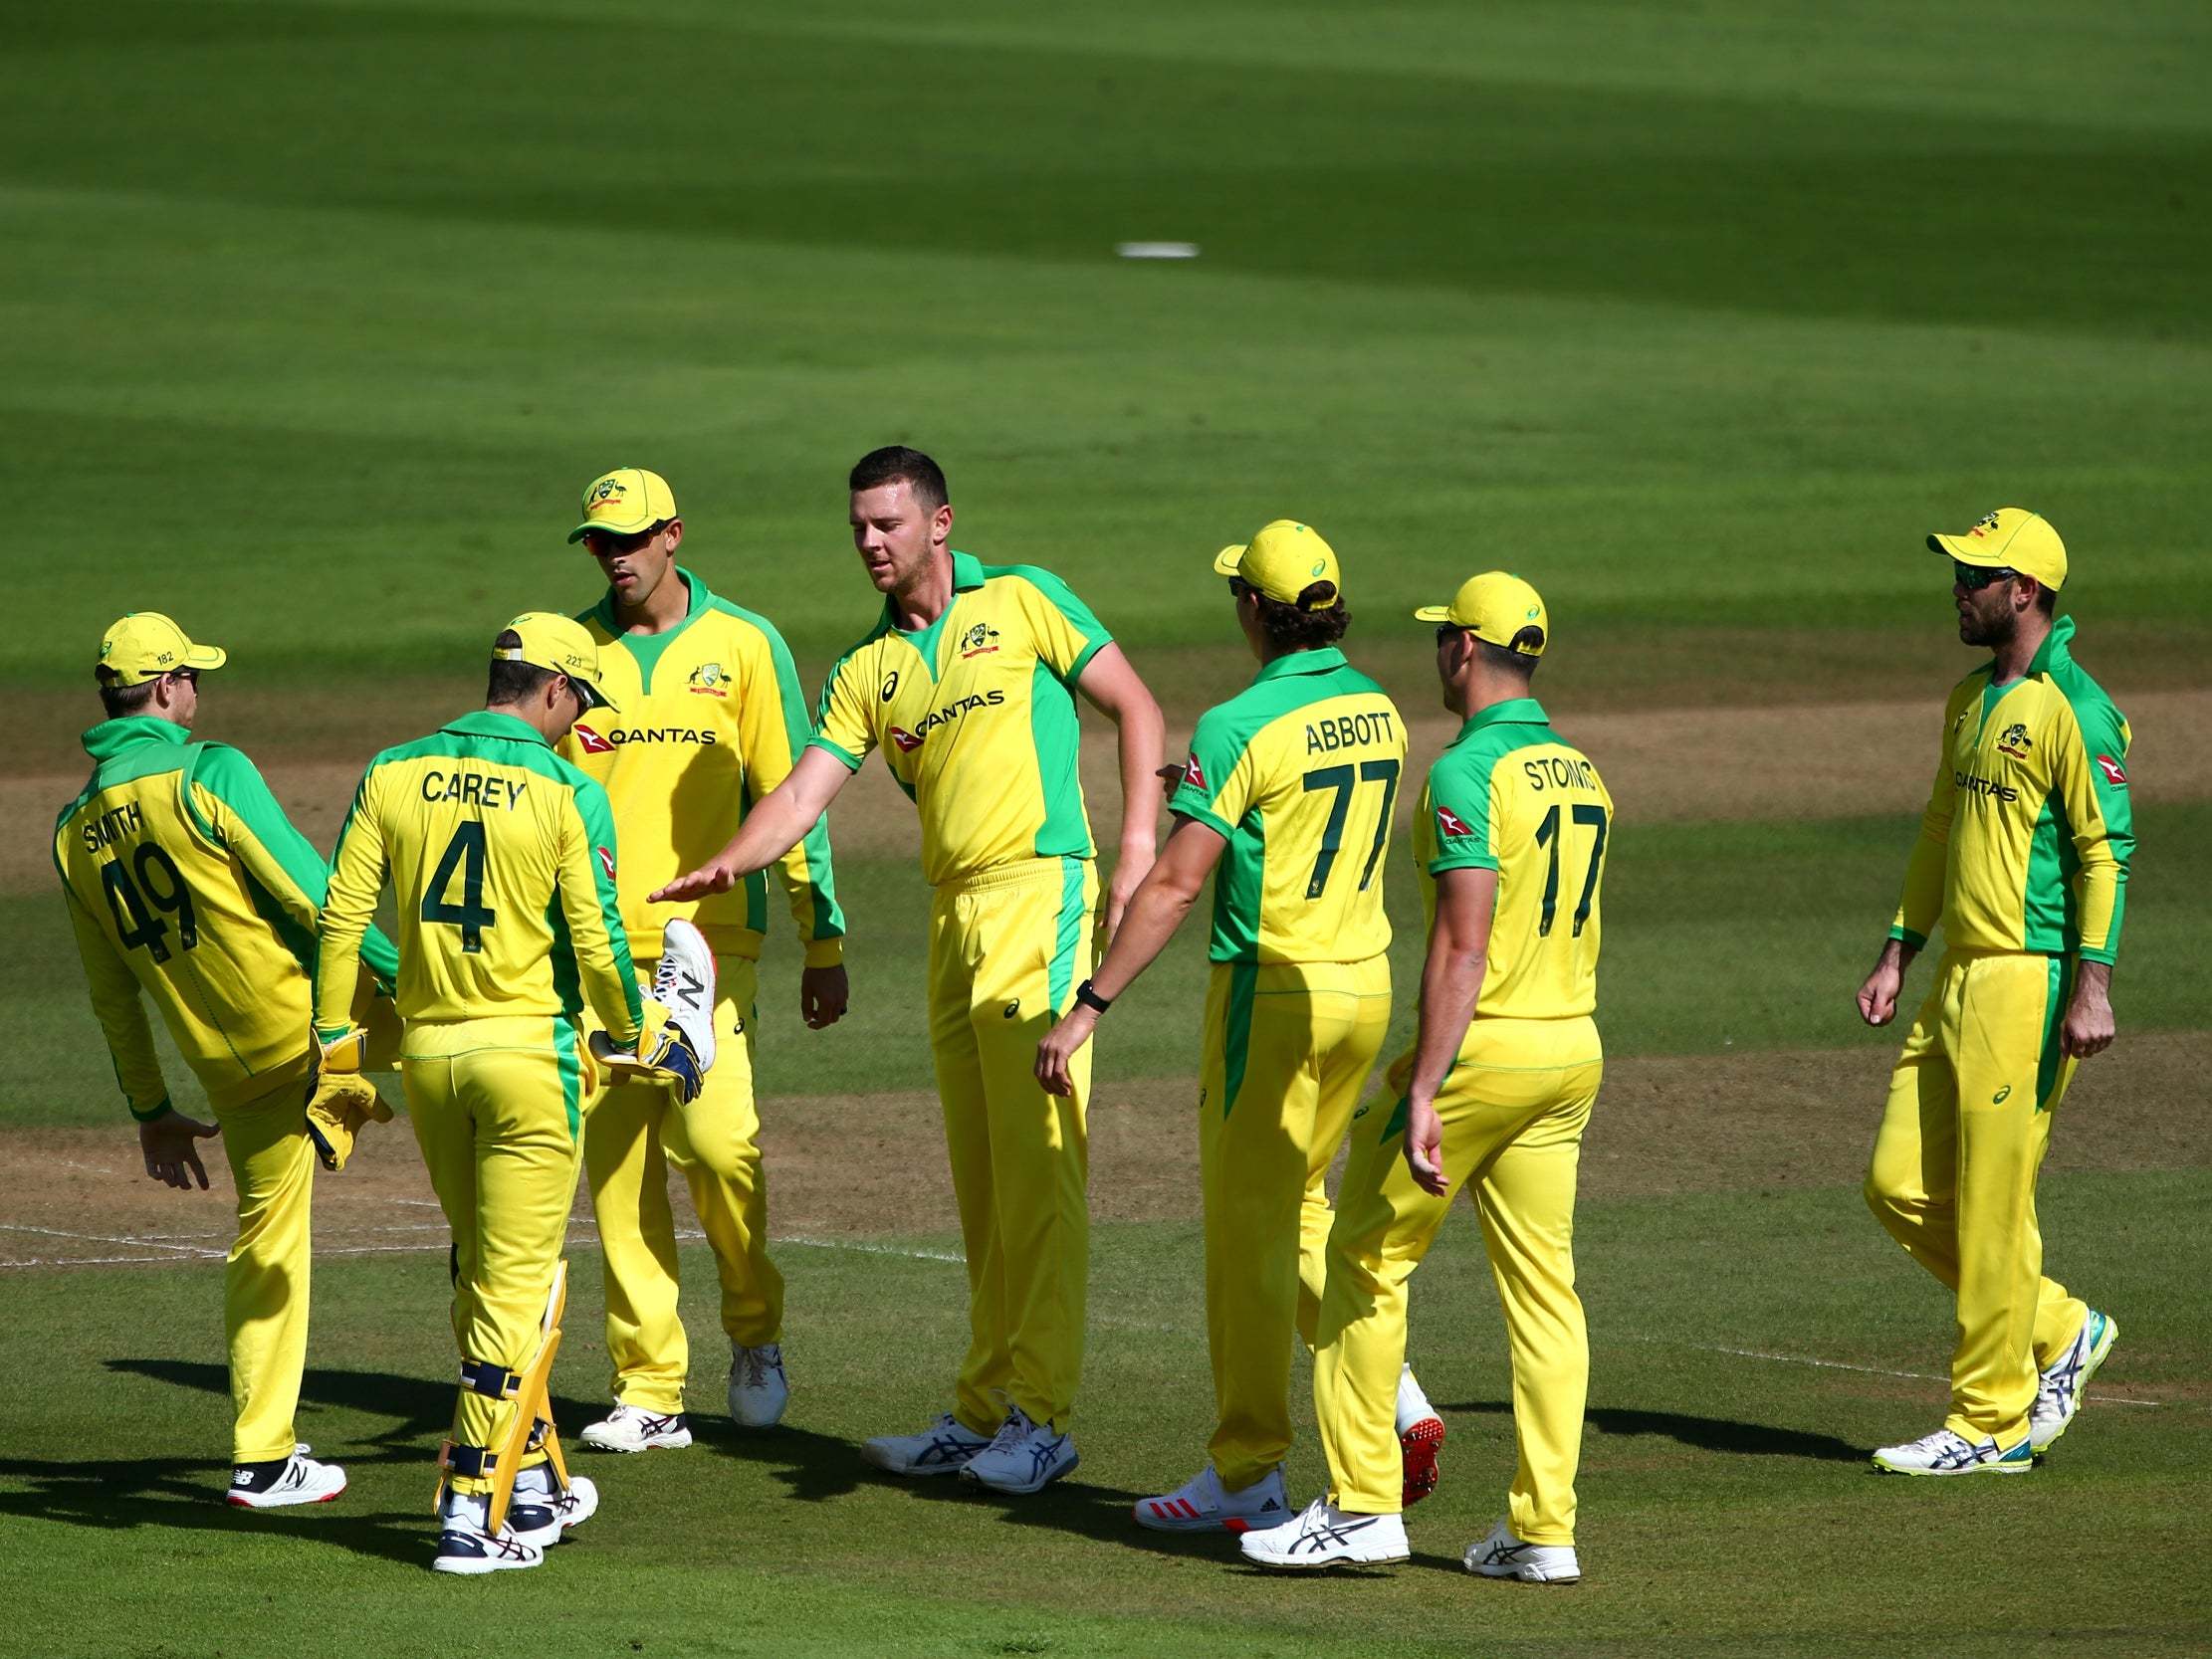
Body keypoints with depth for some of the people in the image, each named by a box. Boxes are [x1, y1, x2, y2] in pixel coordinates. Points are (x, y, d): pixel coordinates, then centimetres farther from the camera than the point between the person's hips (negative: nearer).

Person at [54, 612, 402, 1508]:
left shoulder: (75, 829, 8)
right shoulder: (209, 773, -12)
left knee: (266, 1237, 14)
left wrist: (150, 1112, 21)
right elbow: (313, 894, -17)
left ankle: (262, 1459, 14)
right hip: (320, 1019, -6)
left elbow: (110, 991, 14)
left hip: (234, 1070, 6)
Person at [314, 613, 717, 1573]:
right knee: (518, 1280, 0)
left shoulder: (393, 776, 2)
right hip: (531, 1051, -4)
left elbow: (341, 920, 0)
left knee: (483, 1271, 19)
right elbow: (597, 943, -9)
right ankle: (475, 1513, -3)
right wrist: (634, 1032, 10)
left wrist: (334, 1052, 8)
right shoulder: (567, 795, -9)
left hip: (426, 1052, 4)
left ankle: (530, 1482, 27)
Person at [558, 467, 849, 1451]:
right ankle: (648, 1391, 5)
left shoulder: (744, 646, 4)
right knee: (616, 1167, -1)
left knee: (718, 1140, -17)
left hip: (710, 942, -3)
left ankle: (755, 1333, 8)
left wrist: (822, 943, 1)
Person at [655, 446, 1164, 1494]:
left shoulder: (1021, 602, 2)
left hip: (1039, 895, -6)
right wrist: (730, 862, -12)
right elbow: (804, 790, 7)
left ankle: (1044, 1416, -11)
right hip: (953, 917, 6)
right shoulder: (868, 669, 16)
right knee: (980, 1182, 9)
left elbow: (1136, 707, 2)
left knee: (1037, 1164, -10)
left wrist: (1139, 845, -8)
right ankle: (983, 1412, 13)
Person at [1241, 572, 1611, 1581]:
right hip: (1575, 1049, 7)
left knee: (1366, 1261, 5)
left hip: (1484, 1046, -7)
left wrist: (1422, 1095, -23)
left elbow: (1463, 947, -21)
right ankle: (1543, 1529, 4)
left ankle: (1361, 1506, 5)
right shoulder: (1581, 773, 12)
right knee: (1543, 1282, 7)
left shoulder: (1468, 772, -15)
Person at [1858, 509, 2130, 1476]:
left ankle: (1990, 1424, 4)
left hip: (2029, 985, -9)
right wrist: (1896, 957, 19)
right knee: (1900, 1187, 7)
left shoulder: (2073, 710, -12)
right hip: (1957, 982, 9)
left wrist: (2092, 987, -21)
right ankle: (2060, 1331, 21)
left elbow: (2106, 852, -16)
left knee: (1992, 1207, -5)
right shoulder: (1971, 700, 16)